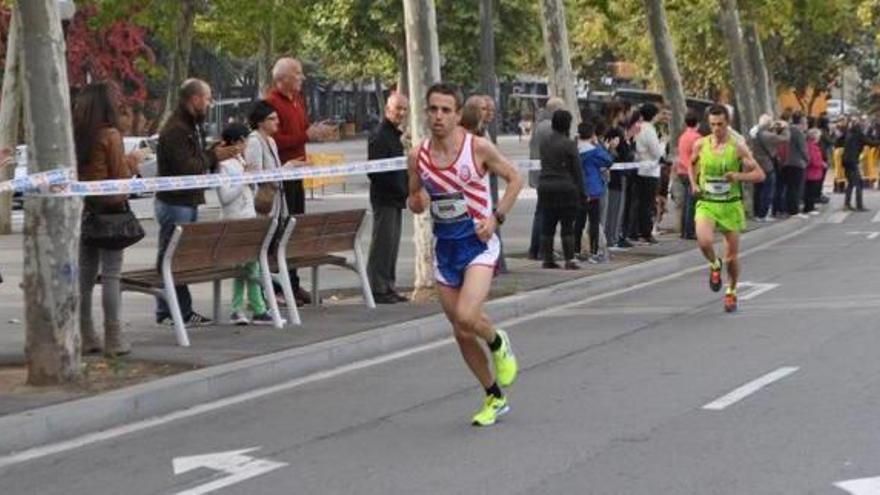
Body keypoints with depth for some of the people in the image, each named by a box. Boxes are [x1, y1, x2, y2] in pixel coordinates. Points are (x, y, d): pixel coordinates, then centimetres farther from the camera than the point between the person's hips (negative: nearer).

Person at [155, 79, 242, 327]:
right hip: (174, 202, -10)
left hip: (189, 201, 10)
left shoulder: (193, 126, 16)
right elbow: (185, 167, -24)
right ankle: (167, 313, 0)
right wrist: (213, 156, -12)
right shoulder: (175, 130, -17)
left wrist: (218, 154, 4)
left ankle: (184, 311, 17)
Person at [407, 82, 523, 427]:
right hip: (444, 245, 5)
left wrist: (496, 217, -12)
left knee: (466, 317, -24)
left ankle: (498, 343, 12)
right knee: (460, 332, 8)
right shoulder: (418, 156, 0)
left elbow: (515, 179, 0)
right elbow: (413, 200, 13)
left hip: (477, 242, -4)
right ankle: (495, 398, 26)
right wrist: (417, 202, -11)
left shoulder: (478, 147, -11)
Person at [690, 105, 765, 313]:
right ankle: (714, 266, 8)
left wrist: (739, 176, -22)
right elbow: (692, 164, 21)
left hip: (731, 204, 0)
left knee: (732, 255, 6)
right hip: (706, 203, 1)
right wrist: (694, 184, 4)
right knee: (704, 241, -27)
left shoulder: (738, 147, -7)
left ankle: (731, 292, 31)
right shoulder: (700, 145, 0)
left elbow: (760, 174, -5)